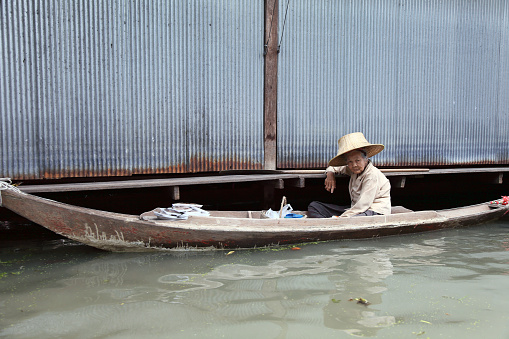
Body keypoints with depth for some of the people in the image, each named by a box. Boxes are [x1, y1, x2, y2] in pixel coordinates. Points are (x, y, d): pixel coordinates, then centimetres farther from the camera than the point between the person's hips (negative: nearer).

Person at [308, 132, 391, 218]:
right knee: (313, 206, -2)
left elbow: (363, 205, -23)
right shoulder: (354, 170, 10)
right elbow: (335, 166, 30)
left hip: (375, 212, -9)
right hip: (356, 209, 9)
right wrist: (330, 173, 4)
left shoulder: (372, 175, -16)